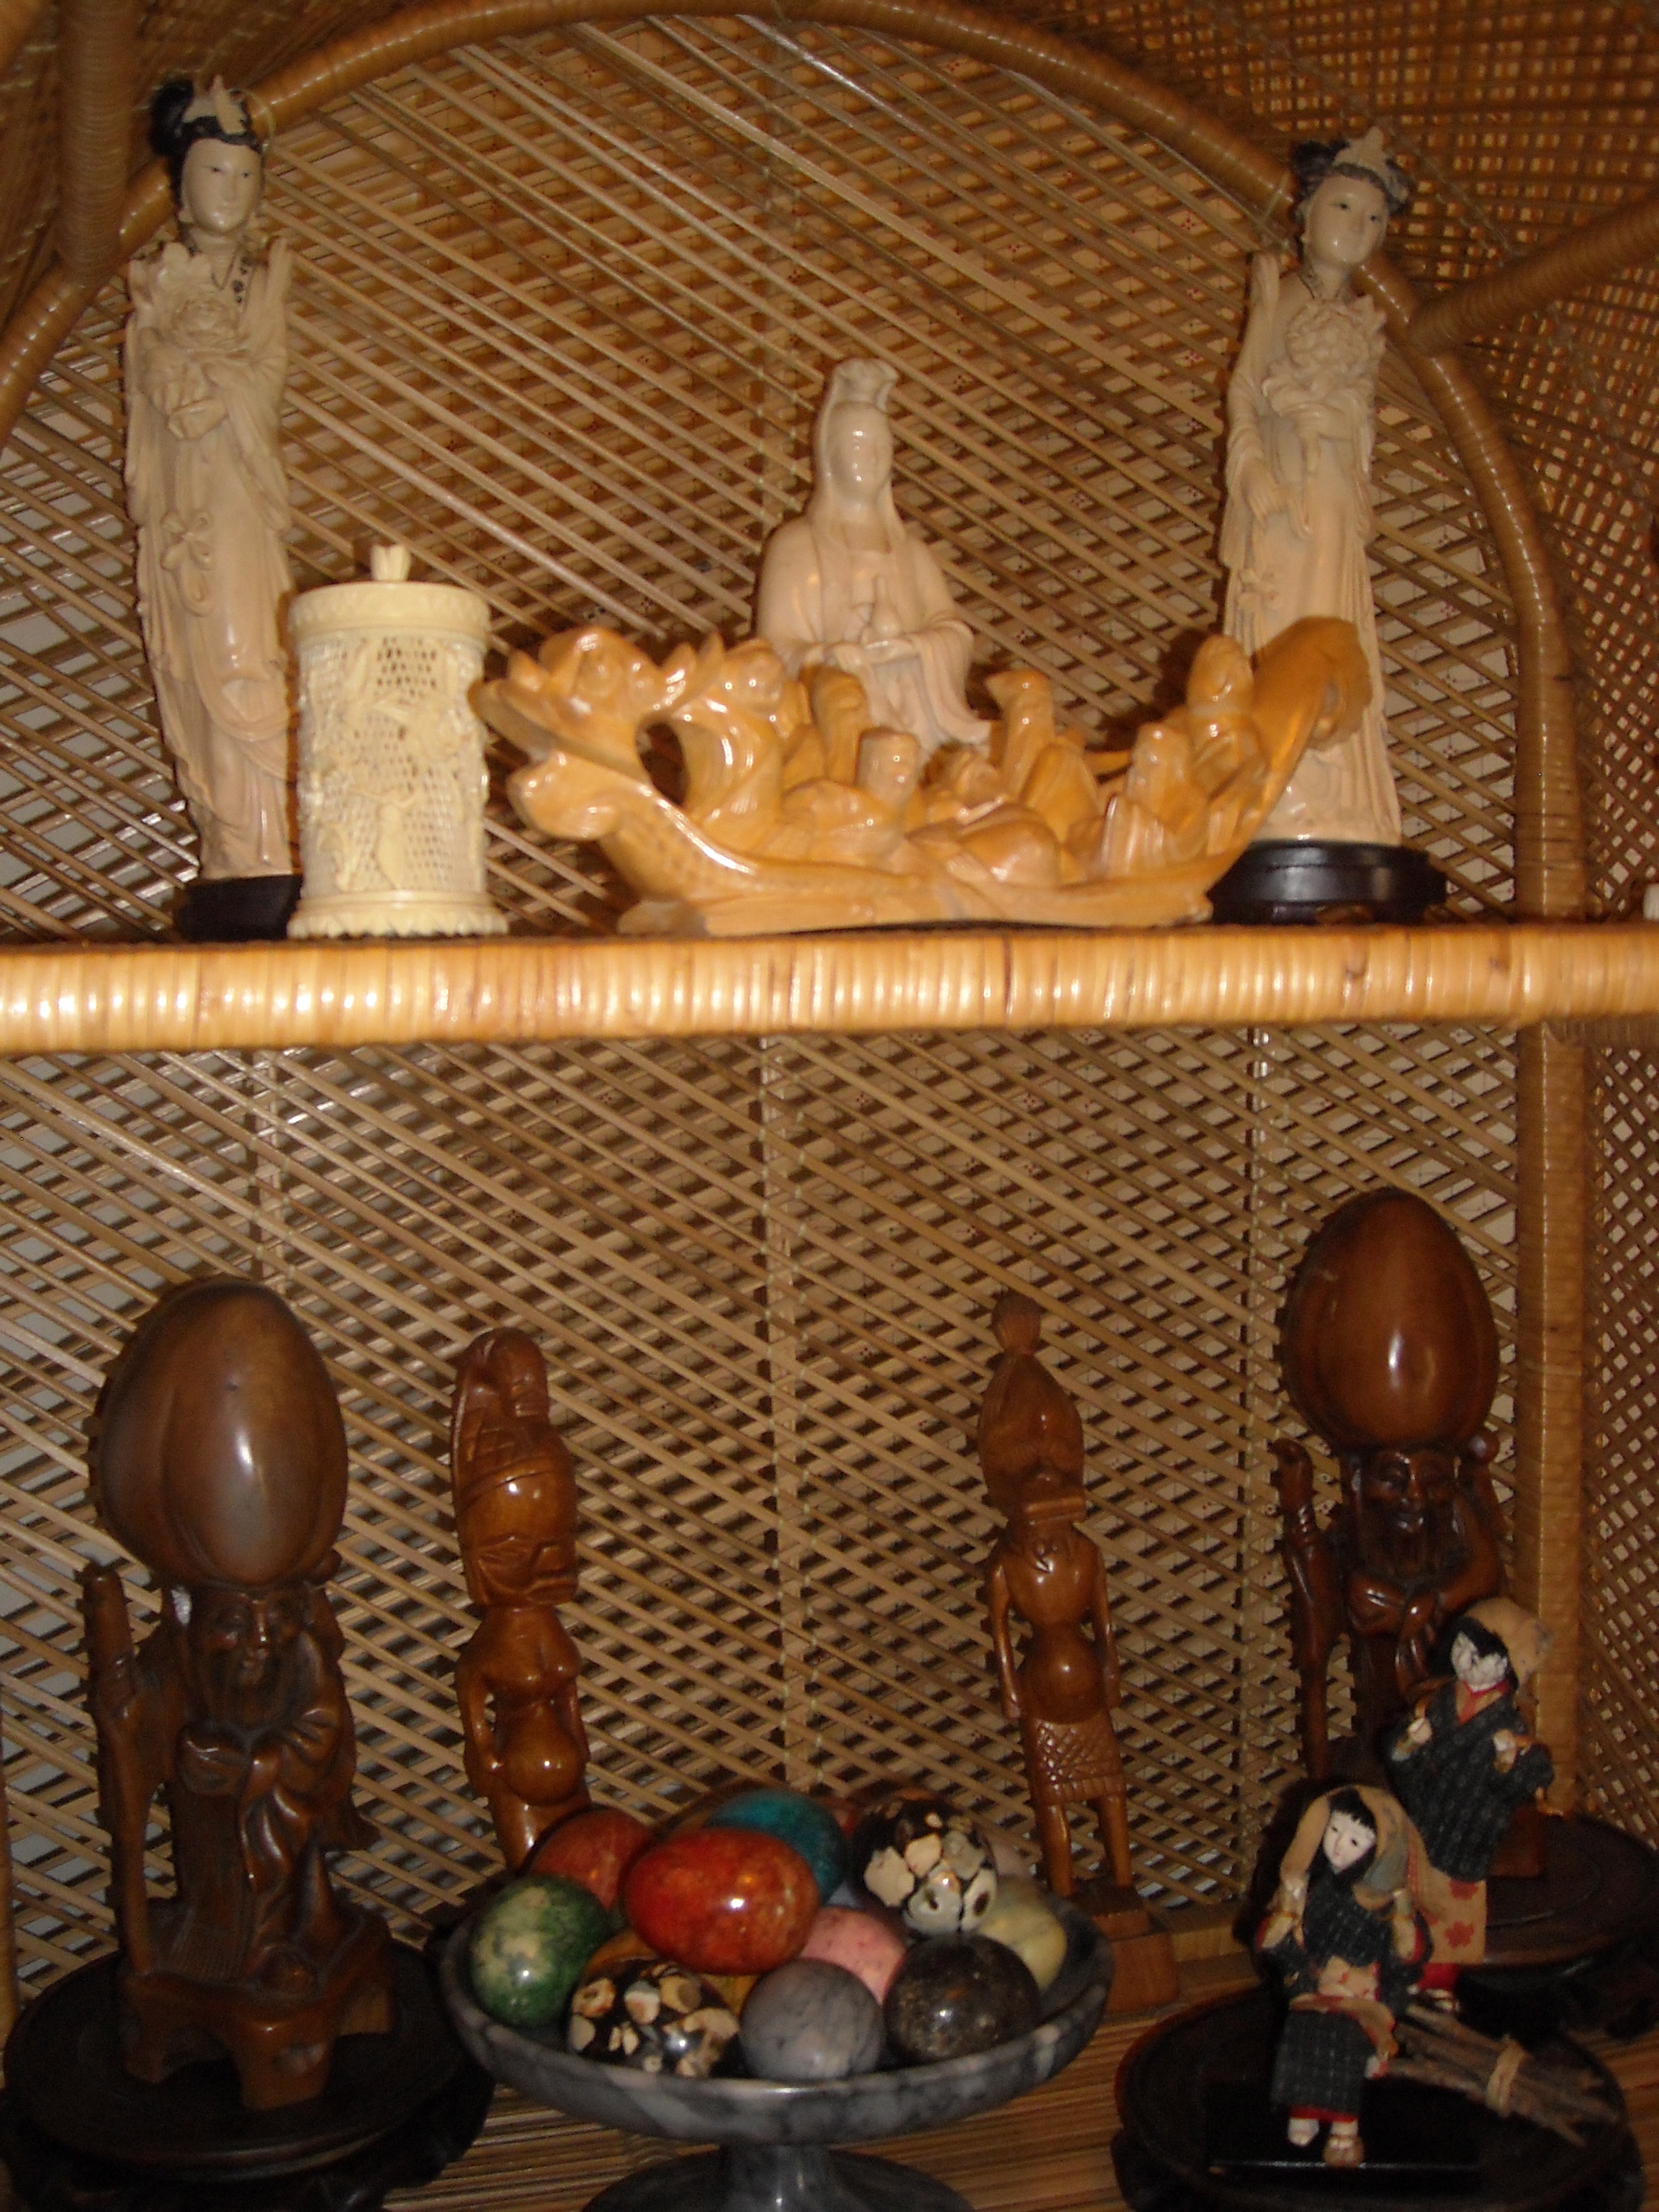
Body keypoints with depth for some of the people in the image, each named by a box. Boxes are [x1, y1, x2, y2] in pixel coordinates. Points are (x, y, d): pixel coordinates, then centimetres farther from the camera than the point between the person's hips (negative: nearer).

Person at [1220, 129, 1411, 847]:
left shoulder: (1364, 318, 20)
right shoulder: (1280, 293, 8)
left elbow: (1364, 416, 21)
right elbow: (1244, 385, 0)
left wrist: (1362, 495, 9)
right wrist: (1254, 471, -14)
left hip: (1339, 498, 5)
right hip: (1285, 489, -5)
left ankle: (1334, 819, -4)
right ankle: (1283, 813, -17)